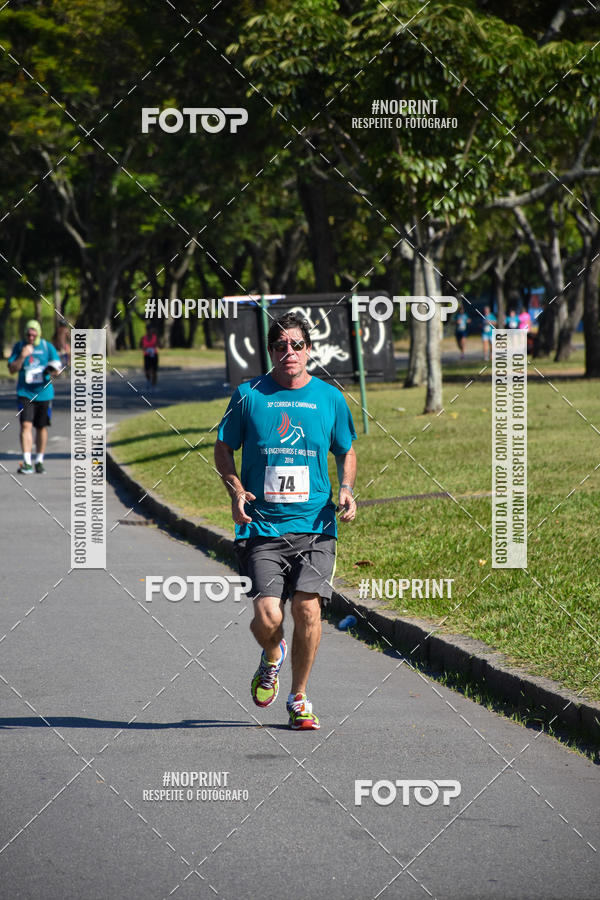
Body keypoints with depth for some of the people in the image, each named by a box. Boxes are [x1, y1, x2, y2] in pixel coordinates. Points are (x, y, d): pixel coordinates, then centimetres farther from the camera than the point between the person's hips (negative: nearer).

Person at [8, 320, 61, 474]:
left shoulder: (47, 347, 2)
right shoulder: (19, 346, 3)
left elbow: (57, 367, 0)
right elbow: (12, 369, -1)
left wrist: (53, 370, -24)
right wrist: (22, 356, -18)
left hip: (44, 393, 1)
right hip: (25, 393, -1)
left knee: (41, 427, 8)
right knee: (26, 425, -14)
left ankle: (39, 461, 22)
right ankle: (26, 463, -18)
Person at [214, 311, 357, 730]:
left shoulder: (330, 397, 6)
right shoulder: (249, 395, 2)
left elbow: (346, 451, 20)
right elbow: (224, 448, 12)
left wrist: (346, 489, 1)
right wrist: (236, 489, -6)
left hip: (315, 527, 1)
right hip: (261, 527, -1)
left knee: (308, 608, -11)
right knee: (268, 617, -12)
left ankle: (299, 697, 9)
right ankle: (272, 657, 25)